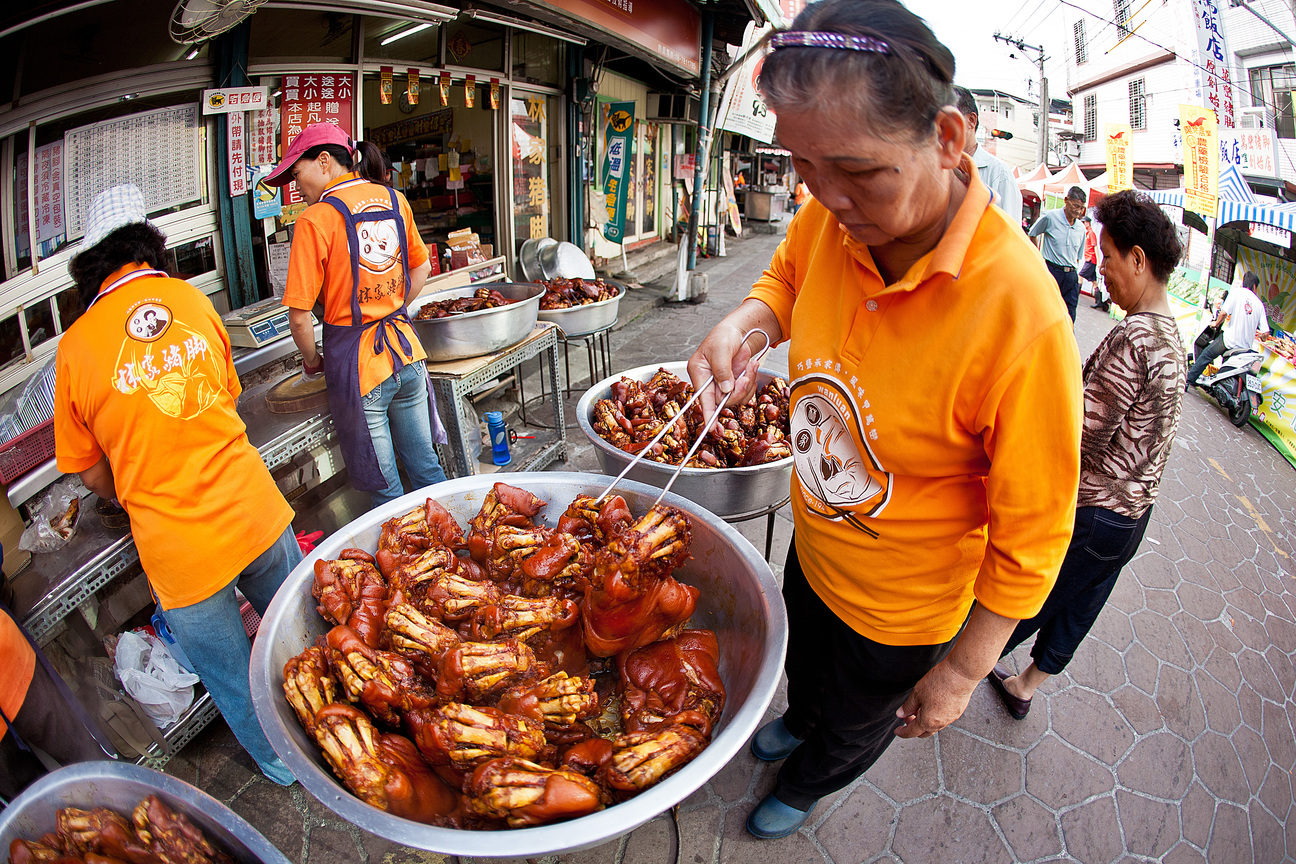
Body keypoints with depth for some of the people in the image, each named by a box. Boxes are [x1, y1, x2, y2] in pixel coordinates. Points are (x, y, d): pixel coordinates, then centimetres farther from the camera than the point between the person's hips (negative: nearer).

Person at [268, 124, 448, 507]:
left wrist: (312, 361, 5)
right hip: (407, 348, 6)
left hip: (356, 363, -6)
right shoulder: (394, 199, 6)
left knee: (385, 489, 8)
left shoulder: (315, 219, -12)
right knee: (425, 465, 19)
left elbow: (299, 316, -12)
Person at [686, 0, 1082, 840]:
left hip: (899, 610, -4)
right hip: (813, 550, 5)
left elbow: (1032, 539, -26)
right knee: (803, 667, 37)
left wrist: (962, 672, -14)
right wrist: (743, 324, -17)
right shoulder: (832, 219, -19)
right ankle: (798, 723, 72)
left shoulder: (1019, 311, -36)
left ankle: (804, 788, 64)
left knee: (854, 722, 29)